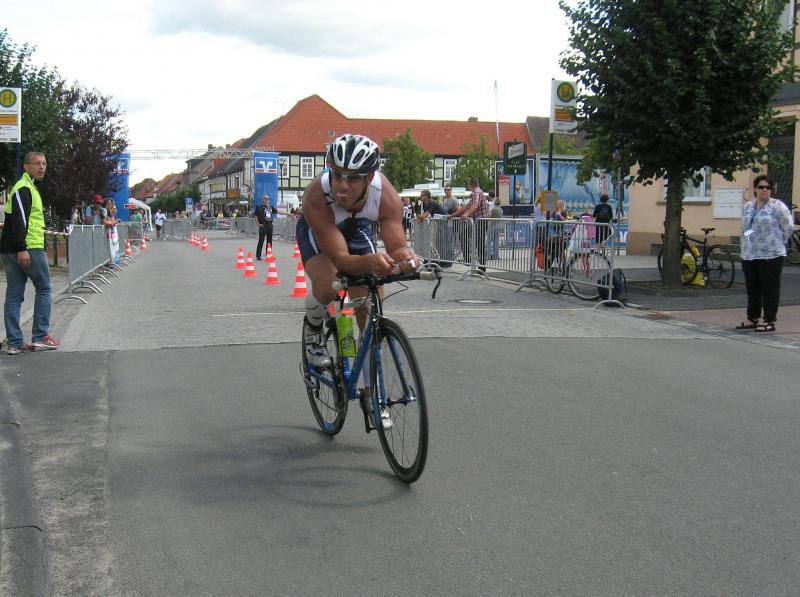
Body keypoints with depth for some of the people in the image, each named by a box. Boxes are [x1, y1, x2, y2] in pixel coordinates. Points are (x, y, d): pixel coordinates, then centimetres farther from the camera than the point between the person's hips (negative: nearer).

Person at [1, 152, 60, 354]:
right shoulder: (24, 188, -10)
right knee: (44, 289, 4)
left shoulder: (26, 187, 22)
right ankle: (40, 337, 5)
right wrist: (22, 248, -27)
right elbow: (18, 219, -21)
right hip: (30, 248, -9)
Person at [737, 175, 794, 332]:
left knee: (770, 289, -2)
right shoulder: (748, 206, 13)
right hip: (749, 255, 7)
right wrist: (747, 245, 15)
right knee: (752, 289, 12)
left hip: (770, 255, -6)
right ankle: (752, 319, 21)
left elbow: (789, 227, -5)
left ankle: (769, 321, 2)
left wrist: (777, 243, -1)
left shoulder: (777, 206, -6)